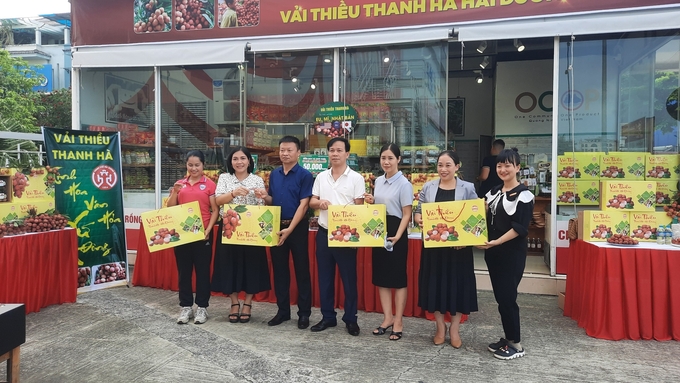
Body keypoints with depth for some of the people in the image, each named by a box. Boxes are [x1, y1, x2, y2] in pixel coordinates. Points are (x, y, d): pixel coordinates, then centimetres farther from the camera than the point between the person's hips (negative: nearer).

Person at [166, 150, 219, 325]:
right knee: (184, 271, 9)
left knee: (202, 270, 4)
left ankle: (202, 307, 14)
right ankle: (186, 307, 20)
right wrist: (175, 192, -8)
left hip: (202, 234, -4)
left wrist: (208, 230, -14)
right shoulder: (180, 184, 10)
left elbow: (215, 210, -3)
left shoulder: (209, 184, -1)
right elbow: (170, 208, 9)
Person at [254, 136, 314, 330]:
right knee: (279, 269, 11)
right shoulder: (274, 174, 9)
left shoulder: (305, 175, -8)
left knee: (301, 270, 3)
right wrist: (265, 196, -8)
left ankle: (304, 313, 13)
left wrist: (290, 229, -20)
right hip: (276, 226, 5)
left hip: (297, 227, -5)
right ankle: (283, 310, 23)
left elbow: (303, 205, -13)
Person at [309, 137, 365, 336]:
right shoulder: (321, 177, 8)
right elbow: (311, 202, 12)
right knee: (325, 277, 11)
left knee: (349, 278, 5)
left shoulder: (356, 178, -3)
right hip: (323, 233, 4)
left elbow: (359, 207, -5)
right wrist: (319, 202, -12)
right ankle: (328, 317, 24)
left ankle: (350, 319, 18)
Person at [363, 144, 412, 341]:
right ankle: (388, 317, 23)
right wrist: (371, 202, 0)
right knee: (381, 276, 11)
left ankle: (398, 321, 14)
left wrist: (397, 236, -23)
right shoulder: (378, 181, 9)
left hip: (396, 231, -7)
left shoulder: (404, 184, -11)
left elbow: (406, 214, -12)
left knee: (398, 277, 2)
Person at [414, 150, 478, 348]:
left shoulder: (468, 188, -1)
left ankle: (454, 328, 23)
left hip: (459, 245, -1)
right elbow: (417, 211, 8)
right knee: (435, 283, 7)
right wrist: (420, 220, -15)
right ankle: (440, 326, 25)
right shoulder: (428, 187, 4)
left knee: (458, 283, 5)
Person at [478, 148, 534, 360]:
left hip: (512, 253, -7)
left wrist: (497, 242, -26)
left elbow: (520, 228, -18)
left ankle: (516, 344, 12)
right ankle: (508, 338, 25)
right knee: (500, 296, 12)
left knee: (507, 297, -3)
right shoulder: (494, 192, 12)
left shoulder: (523, 195, -11)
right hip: (493, 252, 7)